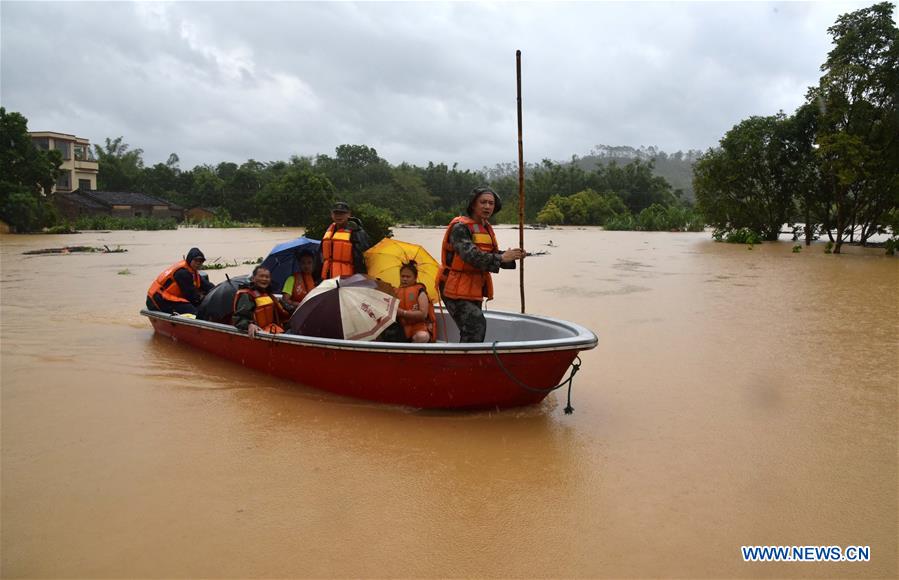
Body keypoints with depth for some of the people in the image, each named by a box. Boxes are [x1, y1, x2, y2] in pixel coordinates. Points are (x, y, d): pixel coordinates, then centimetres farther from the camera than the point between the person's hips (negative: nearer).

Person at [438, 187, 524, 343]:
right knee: (477, 325, -20)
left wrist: (510, 256, -7)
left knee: (470, 332, 14)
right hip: (457, 289, -9)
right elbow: (470, 255, -28)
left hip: (474, 290, 9)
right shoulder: (460, 227, -15)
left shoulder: (486, 228, 14)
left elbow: (493, 255, 13)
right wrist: (501, 258, -30)